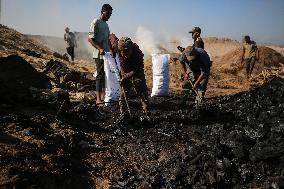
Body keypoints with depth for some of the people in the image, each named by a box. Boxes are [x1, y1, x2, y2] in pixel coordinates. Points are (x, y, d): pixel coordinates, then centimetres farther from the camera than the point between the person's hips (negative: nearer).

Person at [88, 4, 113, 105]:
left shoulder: (105, 24, 18)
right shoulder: (96, 22, -8)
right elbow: (90, 39, -15)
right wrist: (100, 49, -26)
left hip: (106, 54, 8)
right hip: (99, 55, -8)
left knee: (106, 74, 10)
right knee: (100, 75, -8)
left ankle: (103, 96, 19)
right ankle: (98, 99, -5)